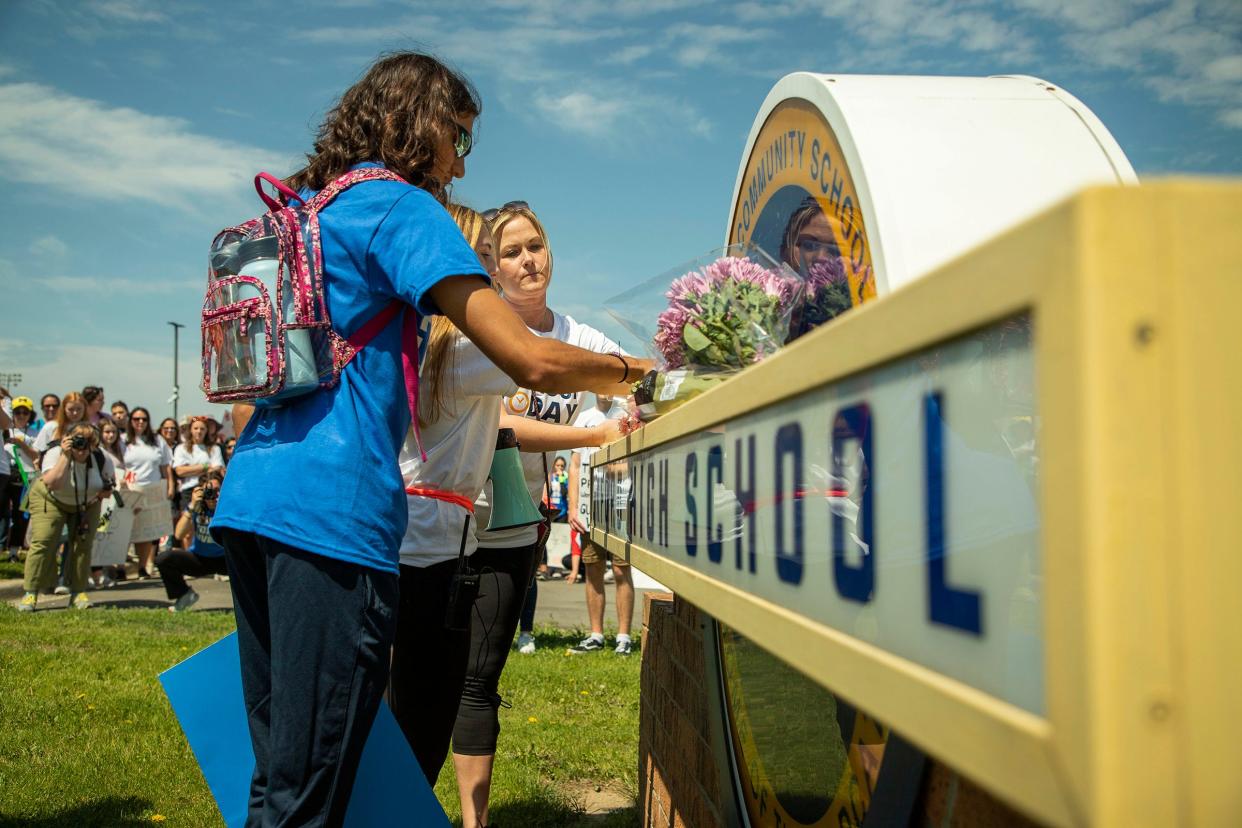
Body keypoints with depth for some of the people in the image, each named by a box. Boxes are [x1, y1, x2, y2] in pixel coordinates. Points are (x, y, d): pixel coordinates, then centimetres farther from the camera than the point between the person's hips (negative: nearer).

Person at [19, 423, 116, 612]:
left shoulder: (102, 458, -16)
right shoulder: (55, 454, -26)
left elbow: (110, 483, 3)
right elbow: (53, 483, -41)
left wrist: (105, 491, -20)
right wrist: (65, 456, -42)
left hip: (87, 504, 3)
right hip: (51, 501, -3)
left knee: (82, 545, -5)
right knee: (42, 542, -15)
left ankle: (78, 592, 5)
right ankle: (31, 593, -10)